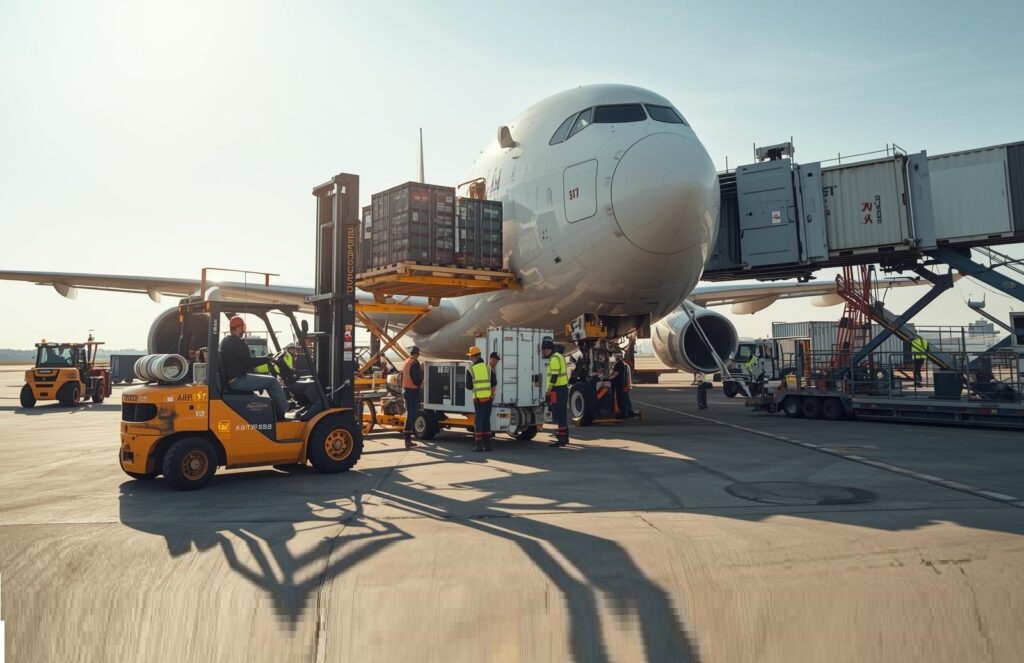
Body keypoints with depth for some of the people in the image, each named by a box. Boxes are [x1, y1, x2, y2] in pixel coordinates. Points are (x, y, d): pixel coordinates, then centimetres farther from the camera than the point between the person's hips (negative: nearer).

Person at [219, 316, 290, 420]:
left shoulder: (225, 341, 15)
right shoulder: (237, 342, -17)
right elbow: (248, 362, -20)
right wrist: (266, 359, -7)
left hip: (232, 379, 11)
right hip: (238, 381, -11)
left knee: (269, 379, 20)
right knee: (273, 381, -10)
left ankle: (278, 411, 20)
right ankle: (284, 410, 1)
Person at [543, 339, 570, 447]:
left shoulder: (554, 358, -14)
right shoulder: (559, 356, 18)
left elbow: (554, 376, -21)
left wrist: (548, 391, -20)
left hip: (558, 389, -10)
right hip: (563, 387, 10)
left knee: (559, 414, -9)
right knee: (562, 413, 19)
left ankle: (562, 439, -8)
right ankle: (564, 435, 29)